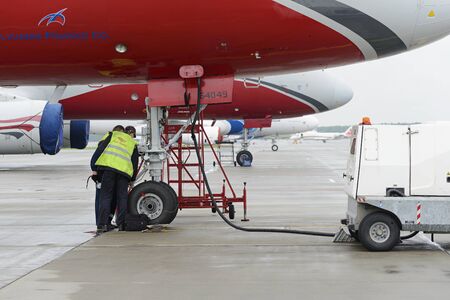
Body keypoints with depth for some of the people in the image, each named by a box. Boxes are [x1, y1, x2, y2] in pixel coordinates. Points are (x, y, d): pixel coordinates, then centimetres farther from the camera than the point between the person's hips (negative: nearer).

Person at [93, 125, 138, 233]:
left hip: (109, 166, -1)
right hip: (124, 170, 1)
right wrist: (132, 179, 31)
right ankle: (121, 224, 8)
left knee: (106, 196, 0)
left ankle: (102, 224, -7)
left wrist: (94, 168, 10)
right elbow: (135, 163, 21)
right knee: (122, 197, 11)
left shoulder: (114, 135, 21)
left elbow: (100, 149, 10)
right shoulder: (133, 144, 24)